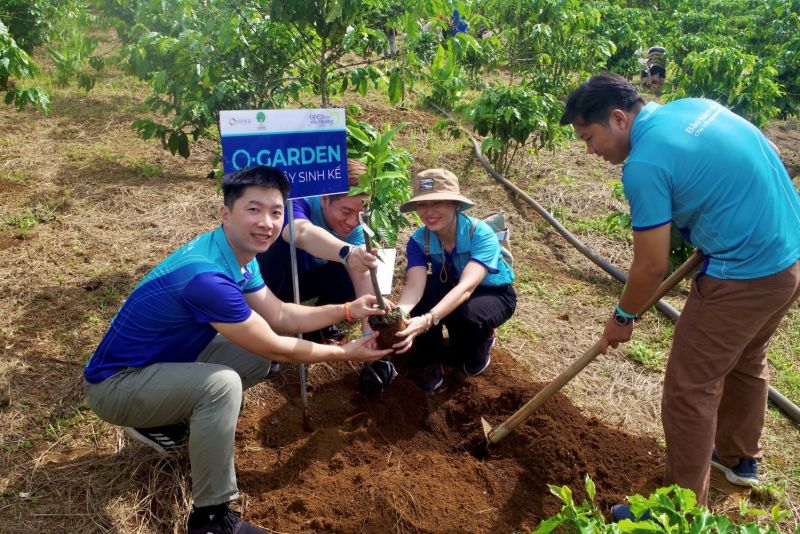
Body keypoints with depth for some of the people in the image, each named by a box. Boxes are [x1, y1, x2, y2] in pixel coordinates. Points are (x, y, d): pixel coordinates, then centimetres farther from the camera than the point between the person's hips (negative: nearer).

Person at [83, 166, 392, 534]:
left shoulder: (238, 255, -4)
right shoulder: (207, 276, -33)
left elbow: (279, 316, 5)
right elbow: (277, 349, -24)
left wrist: (349, 310, -4)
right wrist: (346, 353, -10)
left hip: (161, 361, 9)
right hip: (115, 383, -9)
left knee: (256, 357, 6)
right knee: (222, 384, -32)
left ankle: (164, 422, 18)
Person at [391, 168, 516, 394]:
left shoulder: (481, 234, -33)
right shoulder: (418, 241, -20)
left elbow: (467, 287, -47)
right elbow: (414, 286, -35)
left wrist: (428, 320, -64)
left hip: (493, 294, -3)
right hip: (449, 289, 3)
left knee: (467, 316, -37)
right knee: (422, 297, -31)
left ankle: (485, 338, 1)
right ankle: (433, 363, -7)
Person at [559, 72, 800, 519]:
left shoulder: (644, 164, -20)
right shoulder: (696, 106, 5)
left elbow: (652, 267, -15)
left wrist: (623, 317, 1)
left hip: (744, 277, -10)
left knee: (690, 390, 3)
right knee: (747, 361, 28)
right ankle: (739, 458, 50)